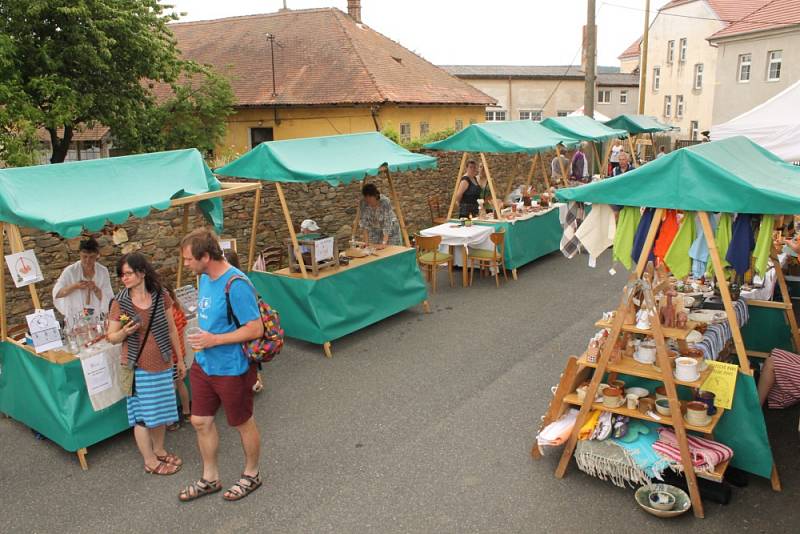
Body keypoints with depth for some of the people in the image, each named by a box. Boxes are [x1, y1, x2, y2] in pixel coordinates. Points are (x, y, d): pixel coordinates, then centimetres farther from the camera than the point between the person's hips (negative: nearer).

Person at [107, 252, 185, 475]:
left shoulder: (161, 296, -5)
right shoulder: (119, 302, -11)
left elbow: (171, 329, 5)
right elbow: (111, 337, -2)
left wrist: (180, 359, 9)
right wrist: (124, 332, -26)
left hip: (162, 364, 3)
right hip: (138, 367, -3)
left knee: (161, 409, 16)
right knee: (143, 414, 6)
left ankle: (159, 450, 37)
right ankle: (150, 461, 23)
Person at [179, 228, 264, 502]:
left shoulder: (236, 285, -27)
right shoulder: (205, 277, 1)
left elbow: (256, 329, -26)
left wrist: (213, 340, -25)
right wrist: (201, 339, 13)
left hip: (231, 369, -8)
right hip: (203, 364, 8)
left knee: (243, 424, 12)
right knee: (201, 421, 17)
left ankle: (251, 475, 35)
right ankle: (210, 478, 37)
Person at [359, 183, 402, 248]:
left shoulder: (385, 202, -32)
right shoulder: (363, 203, -21)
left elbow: (387, 224, -35)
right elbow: (364, 223, -18)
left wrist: (384, 243, -41)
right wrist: (366, 241, -23)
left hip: (390, 230, -3)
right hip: (374, 231, 3)